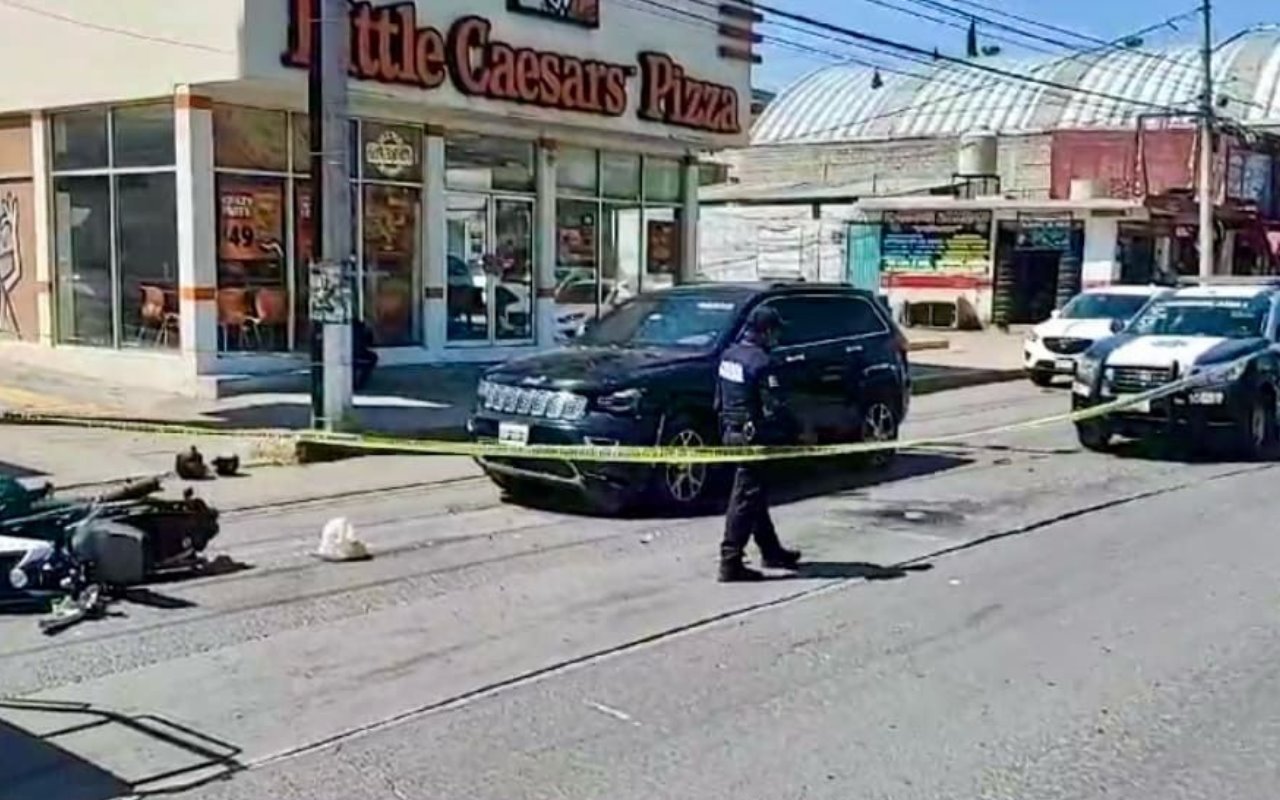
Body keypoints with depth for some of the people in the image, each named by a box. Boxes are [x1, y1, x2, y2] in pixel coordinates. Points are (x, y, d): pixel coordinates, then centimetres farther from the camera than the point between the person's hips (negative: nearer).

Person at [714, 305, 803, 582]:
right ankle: (731, 562, -3)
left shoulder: (729, 355, 7)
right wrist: (797, 432, -10)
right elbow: (774, 408, -21)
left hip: (732, 433, 9)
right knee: (745, 498, -4)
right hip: (752, 437, -9)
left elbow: (719, 400, 15)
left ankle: (771, 551, 32)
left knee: (756, 495, 19)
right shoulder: (760, 362, -19)